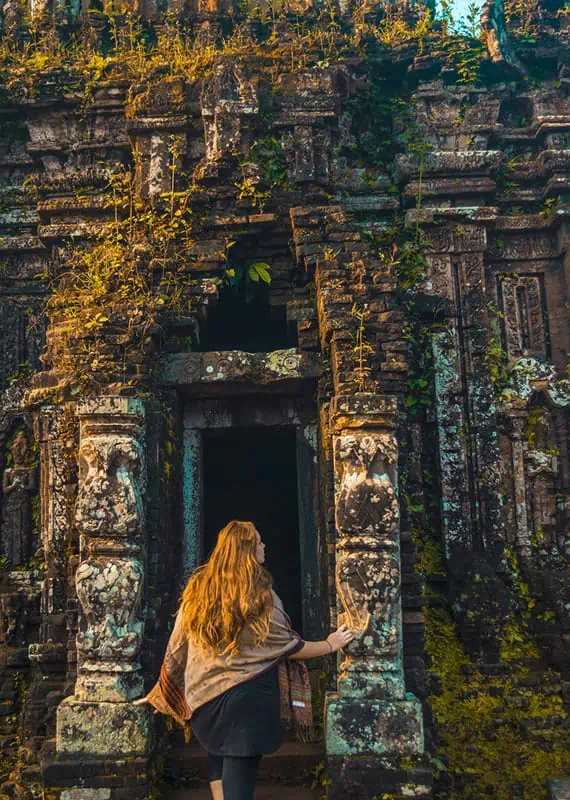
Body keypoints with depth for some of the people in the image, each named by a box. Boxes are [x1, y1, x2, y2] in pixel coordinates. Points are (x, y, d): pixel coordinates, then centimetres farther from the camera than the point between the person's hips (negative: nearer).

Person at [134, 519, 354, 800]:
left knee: (218, 761, 24)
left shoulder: (197, 589, 1)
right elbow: (286, 647, -5)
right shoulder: (258, 594, -12)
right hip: (248, 698, -4)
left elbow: (176, 649, 7)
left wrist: (161, 692, 19)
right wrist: (330, 645, 9)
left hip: (204, 699, 5)